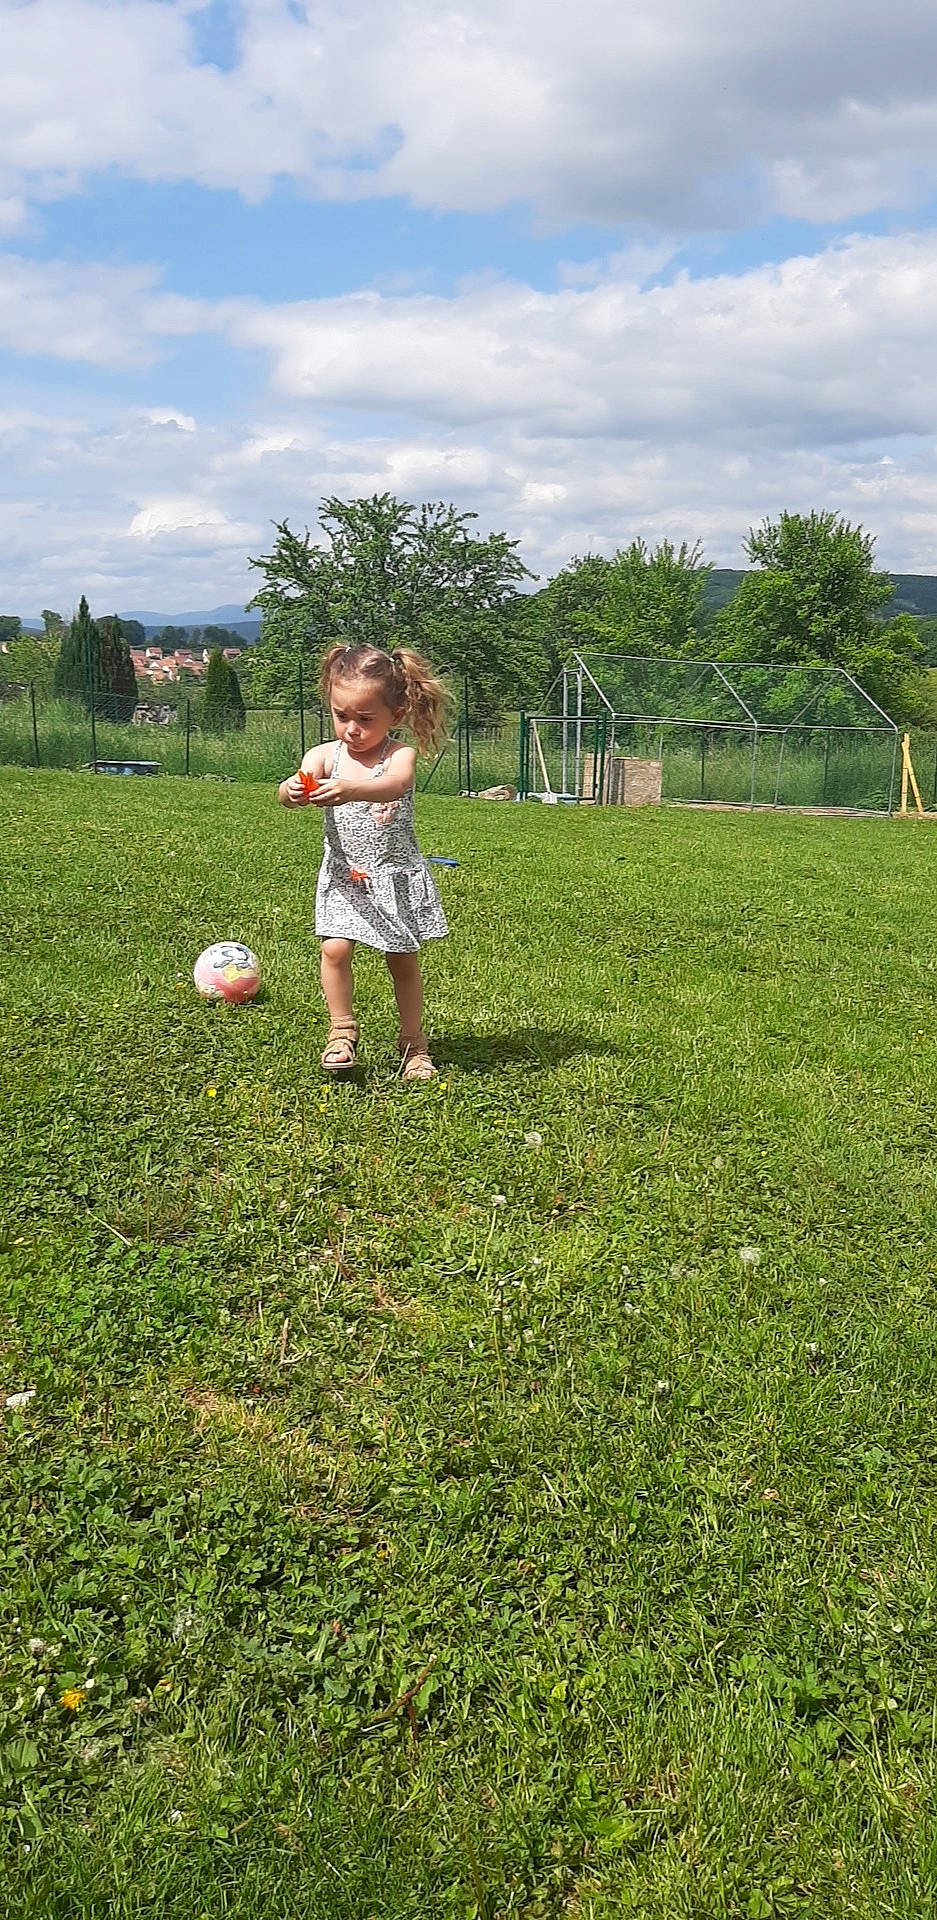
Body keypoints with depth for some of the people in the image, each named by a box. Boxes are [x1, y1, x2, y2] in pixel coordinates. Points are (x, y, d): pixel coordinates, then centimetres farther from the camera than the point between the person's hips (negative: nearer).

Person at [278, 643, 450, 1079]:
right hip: (344, 876, 1)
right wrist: (291, 791, -47)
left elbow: (395, 784, -36)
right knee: (335, 948, -15)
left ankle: (413, 1042, 24)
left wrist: (350, 791, -56)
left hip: (396, 876, -1)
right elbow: (294, 784, -21)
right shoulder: (324, 756, -4)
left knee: (404, 960, 8)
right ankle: (342, 1030, 5)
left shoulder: (400, 755, -13)